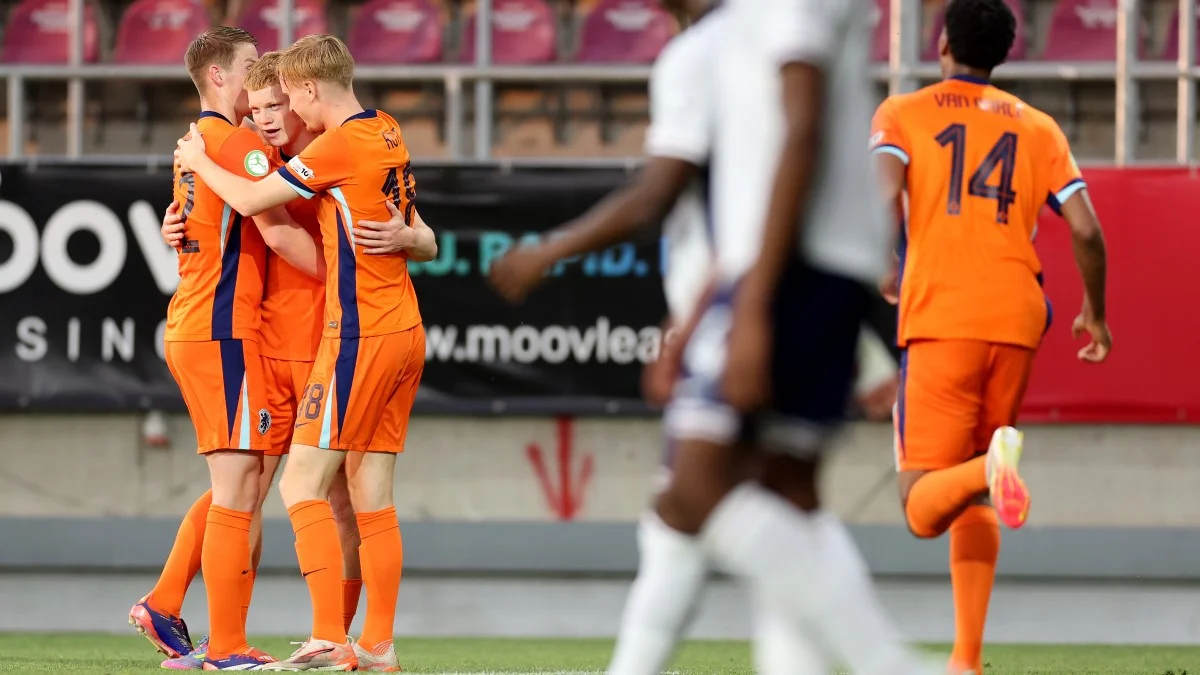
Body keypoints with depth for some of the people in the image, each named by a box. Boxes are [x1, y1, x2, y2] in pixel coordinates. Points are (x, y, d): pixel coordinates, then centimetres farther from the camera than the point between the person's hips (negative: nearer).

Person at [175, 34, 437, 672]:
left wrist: (199, 161, 7)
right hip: (406, 332, 9)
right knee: (371, 496, 8)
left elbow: (249, 199, -9)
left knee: (302, 484, -8)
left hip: (359, 334, -9)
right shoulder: (388, 136, 13)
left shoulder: (339, 145, -13)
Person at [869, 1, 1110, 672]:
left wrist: (887, 270, 5)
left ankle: (992, 465, -38)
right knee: (975, 503, 17)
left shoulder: (904, 114, 7)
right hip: (1017, 321, 3)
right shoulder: (1037, 127, 15)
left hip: (941, 321, -3)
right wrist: (1096, 314, 21)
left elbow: (884, 195, -12)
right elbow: (1087, 231, 6)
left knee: (924, 509, -6)